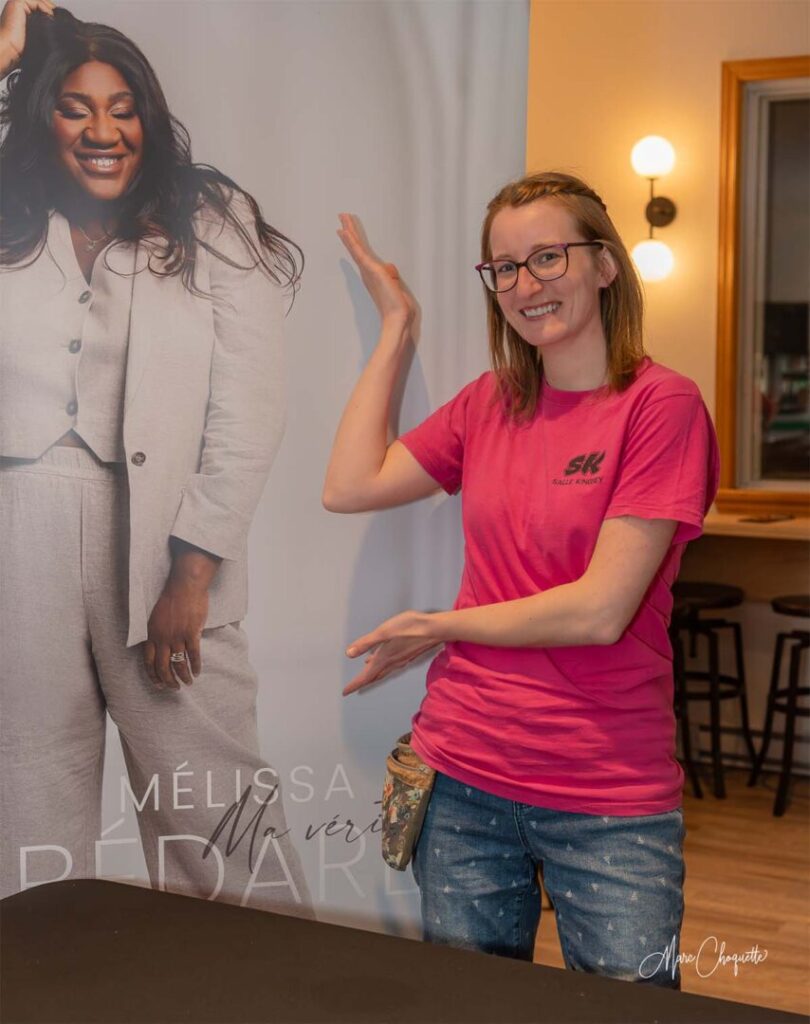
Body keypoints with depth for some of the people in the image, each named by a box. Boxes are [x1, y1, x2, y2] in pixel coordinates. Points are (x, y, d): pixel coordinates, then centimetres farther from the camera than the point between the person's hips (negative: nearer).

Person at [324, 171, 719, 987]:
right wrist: (396, 327, 4)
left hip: (610, 805, -4)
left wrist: (440, 628, -5)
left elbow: (600, 609, -15)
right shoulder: (489, 403, 7)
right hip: (463, 780, 5)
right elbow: (350, 486, -1)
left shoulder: (661, 405, -10)